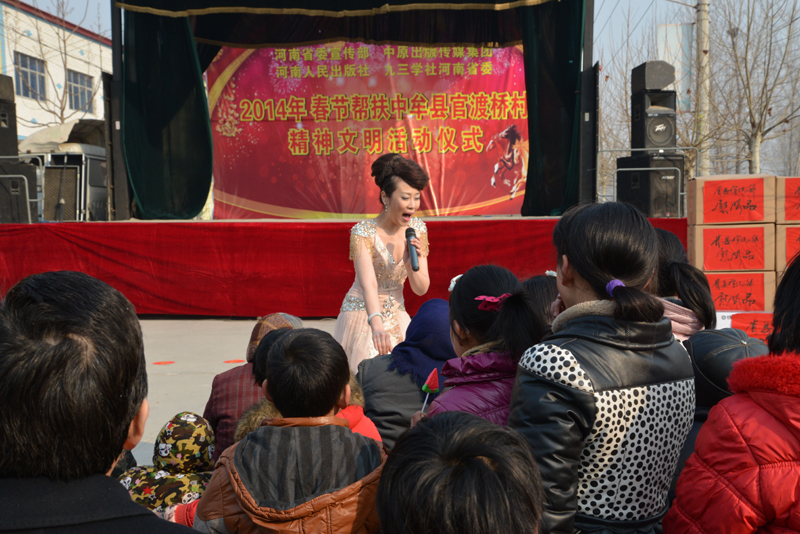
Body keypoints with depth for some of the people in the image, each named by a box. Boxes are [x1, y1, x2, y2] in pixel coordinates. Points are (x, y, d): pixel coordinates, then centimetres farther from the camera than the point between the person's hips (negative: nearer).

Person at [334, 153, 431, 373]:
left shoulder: (417, 229, -5)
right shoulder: (363, 232, -20)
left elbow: (421, 289, -4)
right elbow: (368, 284, -34)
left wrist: (411, 264, -24)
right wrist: (376, 325, -50)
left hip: (397, 317, 5)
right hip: (363, 316, -4)